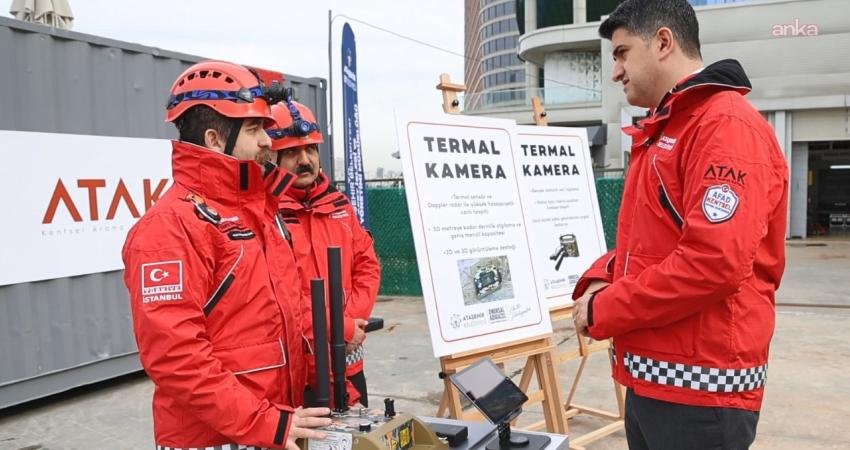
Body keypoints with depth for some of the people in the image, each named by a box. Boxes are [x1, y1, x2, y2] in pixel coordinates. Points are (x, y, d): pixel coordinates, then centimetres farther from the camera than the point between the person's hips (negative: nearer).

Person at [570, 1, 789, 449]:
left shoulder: (726, 125, -14)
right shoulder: (660, 132, 17)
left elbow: (715, 263, -25)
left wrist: (604, 310, -15)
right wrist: (601, 279, 1)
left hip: (700, 386, -9)